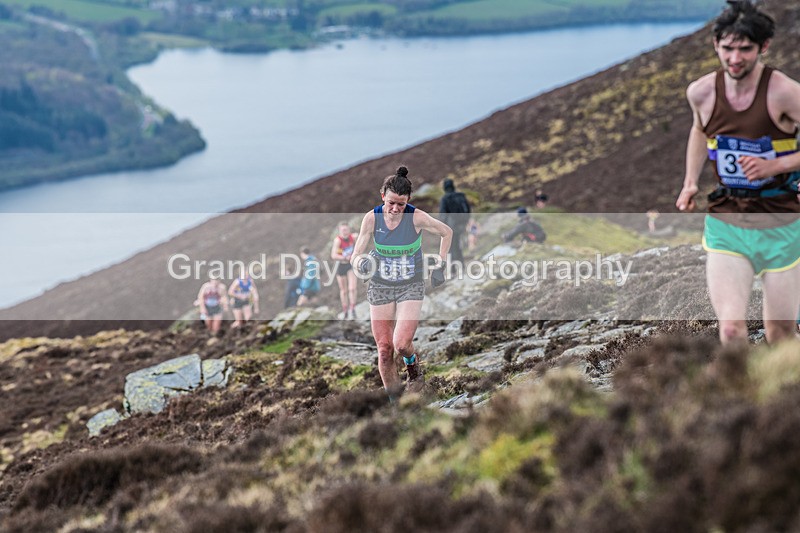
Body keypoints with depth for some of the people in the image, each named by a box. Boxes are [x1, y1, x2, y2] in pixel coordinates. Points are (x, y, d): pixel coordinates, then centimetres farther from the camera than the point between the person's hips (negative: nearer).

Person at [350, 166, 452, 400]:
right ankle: (393, 400, 17)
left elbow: (447, 232, 1)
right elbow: (355, 257, -9)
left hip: (411, 287, -2)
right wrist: (361, 263, -32)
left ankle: (412, 364, 19)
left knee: (401, 344, -18)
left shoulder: (417, 218, -17)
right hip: (380, 287, 2)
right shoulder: (372, 218, -12)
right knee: (384, 349, 0)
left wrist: (440, 266, 1)